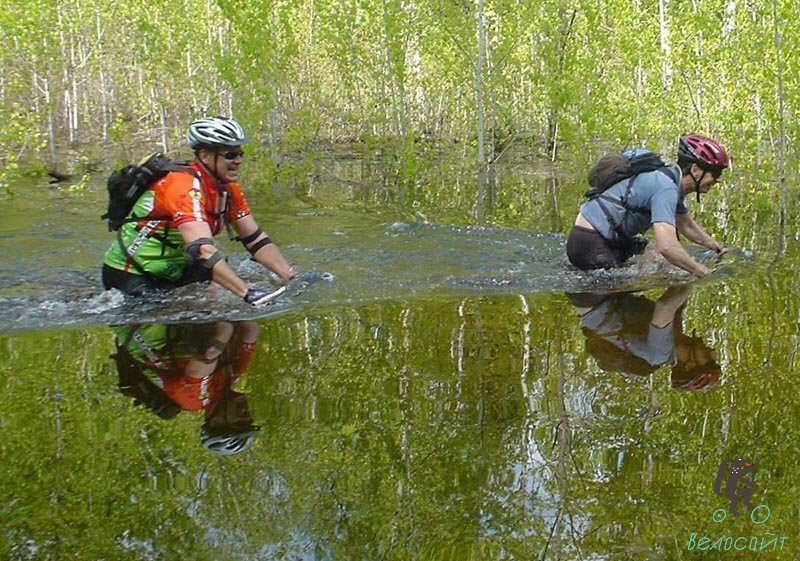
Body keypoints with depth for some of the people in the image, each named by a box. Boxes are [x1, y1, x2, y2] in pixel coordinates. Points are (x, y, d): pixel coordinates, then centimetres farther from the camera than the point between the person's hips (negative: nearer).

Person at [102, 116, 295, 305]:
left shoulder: (228, 189, -3)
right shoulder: (186, 187, -28)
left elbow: (256, 240, -3)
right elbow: (203, 251, -40)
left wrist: (293, 279, -14)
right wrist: (248, 293, -46)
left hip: (169, 274, 8)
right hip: (129, 276, -8)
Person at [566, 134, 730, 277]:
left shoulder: (673, 181, 9)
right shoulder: (666, 188, -22)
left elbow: (687, 226, 27)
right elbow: (666, 246, -34)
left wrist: (718, 248, 24)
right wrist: (705, 273, -26)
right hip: (591, 245, -10)